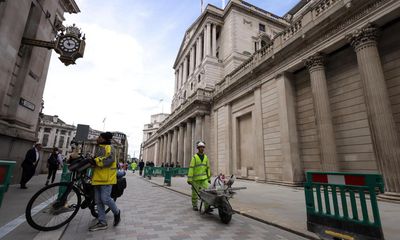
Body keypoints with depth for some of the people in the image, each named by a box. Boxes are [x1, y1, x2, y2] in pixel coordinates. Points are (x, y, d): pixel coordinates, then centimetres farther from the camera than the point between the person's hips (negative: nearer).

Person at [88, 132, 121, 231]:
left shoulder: (108, 148, -7)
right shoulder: (98, 148, 21)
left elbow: (110, 159, -23)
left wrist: (96, 160, -18)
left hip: (106, 178, -9)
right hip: (98, 177, 9)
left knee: (105, 199, -12)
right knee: (98, 201, 9)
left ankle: (116, 212, 15)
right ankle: (102, 222, 19)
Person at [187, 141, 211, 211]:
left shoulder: (206, 157, 7)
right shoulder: (194, 157, -8)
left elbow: (208, 168, 12)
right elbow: (191, 168, -12)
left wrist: (209, 178, 11)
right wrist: (189, 179, -15)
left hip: (204, 178, 3)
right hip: (196, 178, -3)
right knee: (195, 192, 10)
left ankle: (207, 207, -6)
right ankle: (194, 205, 29)